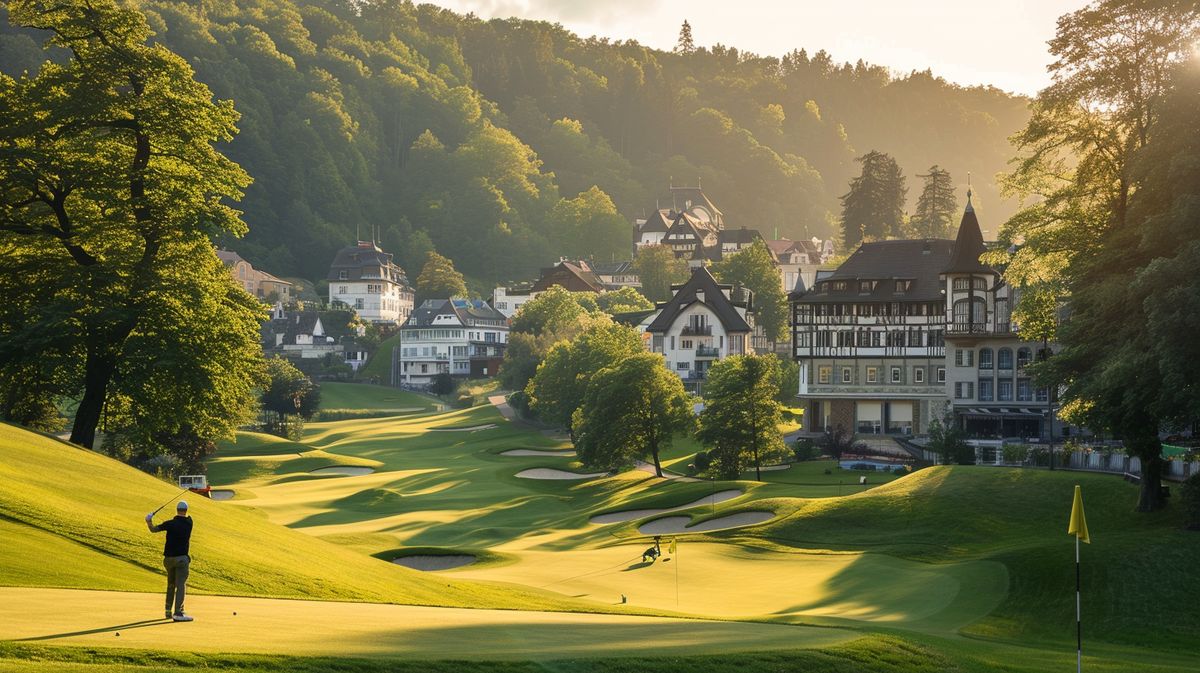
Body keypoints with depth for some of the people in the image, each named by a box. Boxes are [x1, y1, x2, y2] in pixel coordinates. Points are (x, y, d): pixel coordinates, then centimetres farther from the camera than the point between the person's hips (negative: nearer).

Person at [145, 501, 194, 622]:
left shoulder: (170, 523, -8)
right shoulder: (189, 522, -3)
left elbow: (153, 529, -10)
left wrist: (149, 521, 2)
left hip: (169, 558, 3)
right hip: (181, 558, -3)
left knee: (171, 585, 18)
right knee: (181, 585, -6)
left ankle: (168, 611, 23)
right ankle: (178, 613, -16)